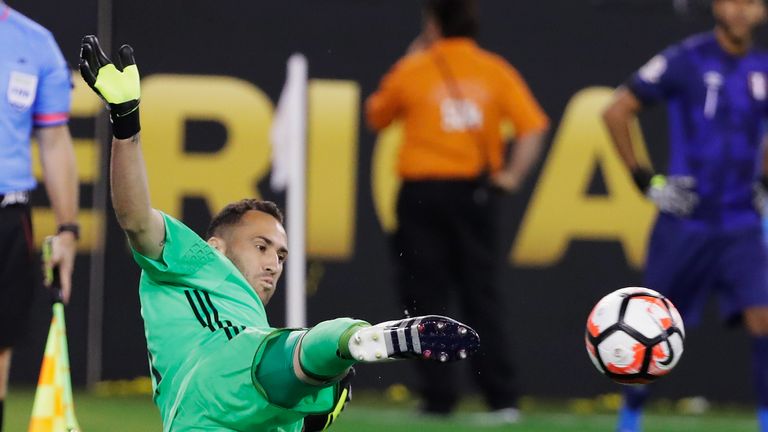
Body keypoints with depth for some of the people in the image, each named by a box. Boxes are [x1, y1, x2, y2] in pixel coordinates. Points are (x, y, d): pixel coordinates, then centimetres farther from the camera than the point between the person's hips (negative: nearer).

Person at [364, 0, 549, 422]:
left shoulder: (412, 70, -1)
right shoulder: (494, 70, 3)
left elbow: (376, 116, 15)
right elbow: (533, 126, -5)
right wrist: (512, 174, 0)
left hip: (423, 193, -2)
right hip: (476, 192, 2)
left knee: (426, 297, 4)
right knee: (482, 296, 6)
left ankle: (439, 397, -1)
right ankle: (503, 398, -1)